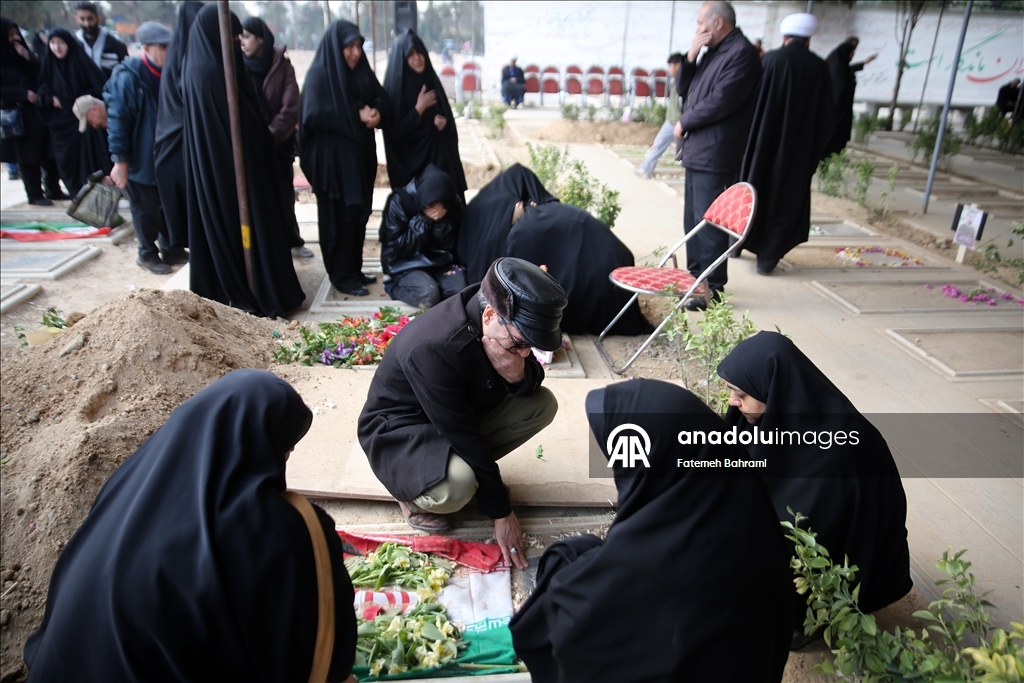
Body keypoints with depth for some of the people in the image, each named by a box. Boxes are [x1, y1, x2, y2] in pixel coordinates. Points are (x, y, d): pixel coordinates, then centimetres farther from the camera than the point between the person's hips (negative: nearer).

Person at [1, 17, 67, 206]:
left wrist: (28, 57, -9)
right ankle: (35, 194, 9)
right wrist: (24, 94, -18)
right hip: (18, 115, -5)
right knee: (28, 155, 0)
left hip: (39, 110, 5)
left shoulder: (23, 53, 11)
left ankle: (53, 188, 15)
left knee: (51, 152, 3)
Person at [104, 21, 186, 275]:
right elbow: (117, 120, -17)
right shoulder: (128, 77, -18)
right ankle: (148, 254, 24)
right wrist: (120, 161, -18)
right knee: (146, 209, 7)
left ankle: (170, 249, 31)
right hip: (141, 159, -6)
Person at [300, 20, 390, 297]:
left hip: (361, 154, 7)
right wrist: (357, 116, -19)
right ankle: (342, 276, 7)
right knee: (339, 217, -2)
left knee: (359, 214, 10)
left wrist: (377, 113, -16)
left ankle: (354, 269, 21)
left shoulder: (362, 72, 10)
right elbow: (314, 116, -18)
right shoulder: (319, 75, -10)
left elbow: (383, 100, 8)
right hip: (332, 159, -7)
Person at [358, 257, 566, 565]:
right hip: (398, 430, -6)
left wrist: (518, 375, -31)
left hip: (465, 410, 7)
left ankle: (470, 465, 4)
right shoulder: (431, 347, -36)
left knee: (542, 404, -9)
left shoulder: (504, 325, -16)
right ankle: (412, 493, 0)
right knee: (457, 485, -35)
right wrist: (501, 512, -23)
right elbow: (462, 433, -31)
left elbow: (531, 387, -5)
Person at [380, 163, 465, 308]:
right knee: (428, 295, -29)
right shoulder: (399, 202, -19)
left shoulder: (453, 205, -9)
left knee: (460, 289, -22)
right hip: (406, 263, -4)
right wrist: (423, 221, -28)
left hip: (438, 261, 4)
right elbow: (397, 247, -17)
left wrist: (441, 223, -25)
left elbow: (447, 247, -6)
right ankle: (394, 286, -1)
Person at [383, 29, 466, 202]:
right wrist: (420, 108, -15)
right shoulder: (395, 86, -9)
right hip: (411, 159, -5)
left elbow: (447, 115, 15)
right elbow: (396, 132, -14)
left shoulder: (432, 80, 8)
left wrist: (444, 123, -7)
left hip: (439, 153, 5)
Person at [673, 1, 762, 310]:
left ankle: (713, 288, -2)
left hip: (714, 154, -10)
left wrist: (684, 123, -7)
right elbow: (683, 88, 16)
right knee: (693, 219, 14)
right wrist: (691, 56, 1)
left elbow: (720, 102, -19)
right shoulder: (713, 52, 18)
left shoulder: (742, 53, -11)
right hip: (696, 151, 10)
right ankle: (695, 277, 24)